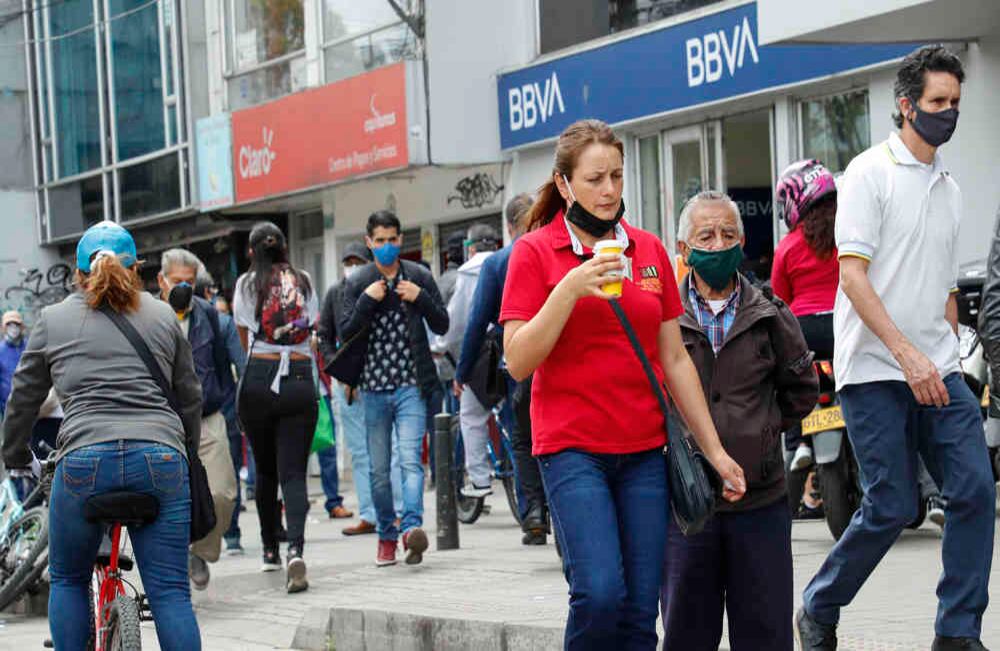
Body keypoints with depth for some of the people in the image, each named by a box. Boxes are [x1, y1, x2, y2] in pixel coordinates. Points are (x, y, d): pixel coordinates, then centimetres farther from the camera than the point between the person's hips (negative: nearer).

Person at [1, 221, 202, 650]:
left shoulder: (52, 320, 13)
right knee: (170, 591, 2)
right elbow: (190, 395, 21)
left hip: (84, 461, -1)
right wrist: (189, 450, 36)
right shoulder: (163, 317, 17)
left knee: (67, 581, 19)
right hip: (161, 461, 1)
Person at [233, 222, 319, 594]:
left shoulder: (247, 283, 4)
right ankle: (295, 549, -25)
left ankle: (270, 550, 22)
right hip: (300, 380, 1)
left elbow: (244, 337, 13)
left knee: (265, 469, 15)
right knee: (293, 472, -4)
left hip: (259, 379, 0)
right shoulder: (304, 281, 9)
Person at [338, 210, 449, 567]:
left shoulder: (420, 277, 6)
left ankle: (412, 526, -28)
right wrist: (367, 300, -13)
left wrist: (420, 298, -9)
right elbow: (344, 332, 0)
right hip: (374, 386, 2)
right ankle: (386, 536, 18)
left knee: (410, 460, -17)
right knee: (379, 469, 7)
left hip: (410, 385, -1)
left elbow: (441, 325, 8)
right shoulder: (358, 283, 6)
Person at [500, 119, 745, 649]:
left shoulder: (649, 251, 10)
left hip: (644, 451, 4)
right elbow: (518, 362, -7)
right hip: (572, 446, -4)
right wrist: (570, 289, -18)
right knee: (600, 594, -19)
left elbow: (674, 358, 14)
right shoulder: (535, 252, -1)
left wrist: (715, 450, 12)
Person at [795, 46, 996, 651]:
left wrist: (950, 358, 14)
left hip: (937, 372, 6)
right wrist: (908, 354, -21)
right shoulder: (871, 172, -5)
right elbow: (853, 273, -14)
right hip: (875, 371, -6)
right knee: (892, 507, -6)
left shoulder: (949, 187, 16)